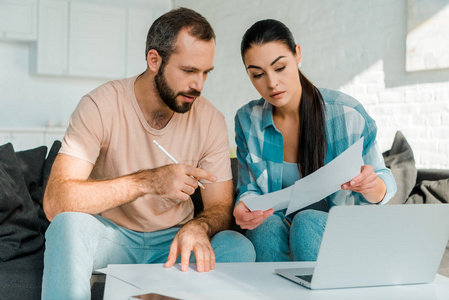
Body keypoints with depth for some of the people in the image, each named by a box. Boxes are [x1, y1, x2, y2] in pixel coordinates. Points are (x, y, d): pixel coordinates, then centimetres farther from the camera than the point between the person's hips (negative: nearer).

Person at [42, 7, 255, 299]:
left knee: (239, 247, -26)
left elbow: (220, 208, -4)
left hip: (173, 241, 3)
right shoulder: (101, 106, -16)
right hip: (111, 236, -2)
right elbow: (55, 202, -26)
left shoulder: (211, 120, -7)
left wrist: (197, 227, -30)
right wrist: (147, 181, -35)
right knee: (69, 224, -34)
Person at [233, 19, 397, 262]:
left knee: (307, 223, -35)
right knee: (267, 226, -33)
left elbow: (384, 187, -3)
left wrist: (371, 186, -30)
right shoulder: (247, 120, -1)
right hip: (274, 232, 2)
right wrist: (244, 208, -23)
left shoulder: (346, 113, -11)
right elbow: (250, 189, 3)